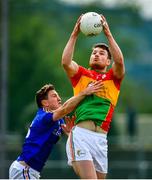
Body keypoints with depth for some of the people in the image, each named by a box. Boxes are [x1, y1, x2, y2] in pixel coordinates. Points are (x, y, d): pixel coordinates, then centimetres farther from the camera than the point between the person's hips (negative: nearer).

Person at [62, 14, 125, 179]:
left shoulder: (113, 77, 17)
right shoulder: (81, 75, 15)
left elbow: (119, 61, -4)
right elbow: (66, 62, -4)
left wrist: (108, 33, -3)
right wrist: (75, 34, -3)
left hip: (101, 138, 3)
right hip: (80, 133, -3)